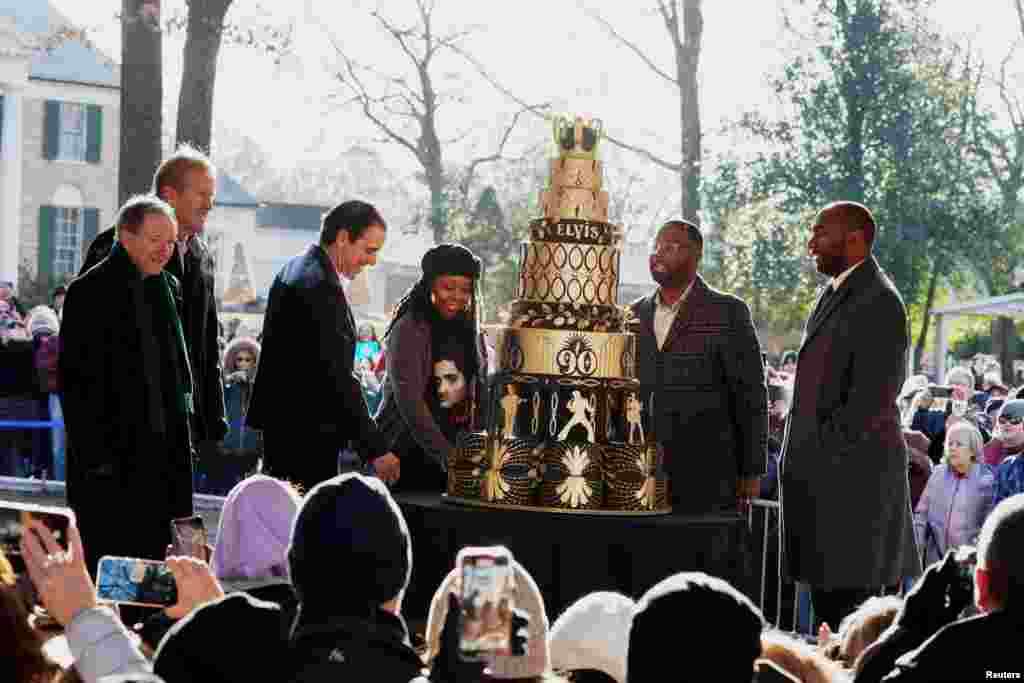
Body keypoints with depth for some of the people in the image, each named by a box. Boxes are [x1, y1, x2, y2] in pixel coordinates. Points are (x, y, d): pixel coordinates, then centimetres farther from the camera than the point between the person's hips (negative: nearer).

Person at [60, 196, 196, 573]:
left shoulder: (168, 287, 14)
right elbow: (76, 379, -12)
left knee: (153, 554, 8)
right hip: (111, 451, -7)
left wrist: (183, 436, 14)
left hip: (161, 449, 7)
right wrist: (93, 454, -16)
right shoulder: (90, 291, -9)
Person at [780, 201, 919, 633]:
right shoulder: (834, 294, 16)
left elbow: (873, 395, -19)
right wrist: (802, 449, 13)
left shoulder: (879, 302, -13)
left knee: (850, 594, -6)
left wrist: (826, 447, -14)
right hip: (820, 470, 9)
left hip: (852, 469, -9)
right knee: (826, 598, 12)